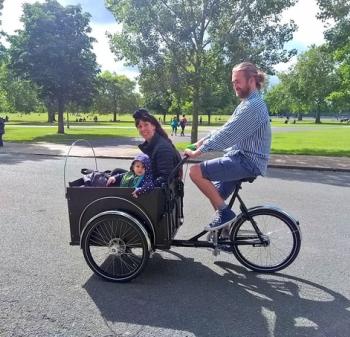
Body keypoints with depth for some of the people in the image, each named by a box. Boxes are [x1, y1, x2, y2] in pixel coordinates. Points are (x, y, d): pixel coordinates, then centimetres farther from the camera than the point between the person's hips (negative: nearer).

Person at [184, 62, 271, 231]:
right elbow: (226, 130, 15)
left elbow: (227, 134, -23)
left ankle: (225, 212, -6)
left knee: (196, 172, -18)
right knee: (215, 195, 13)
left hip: (248, 161, -10)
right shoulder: (247, 103, 18)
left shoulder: (253, 105, -17)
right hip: (241, 157, 10)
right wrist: (203, 140, 4)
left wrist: (198, 151, -18)